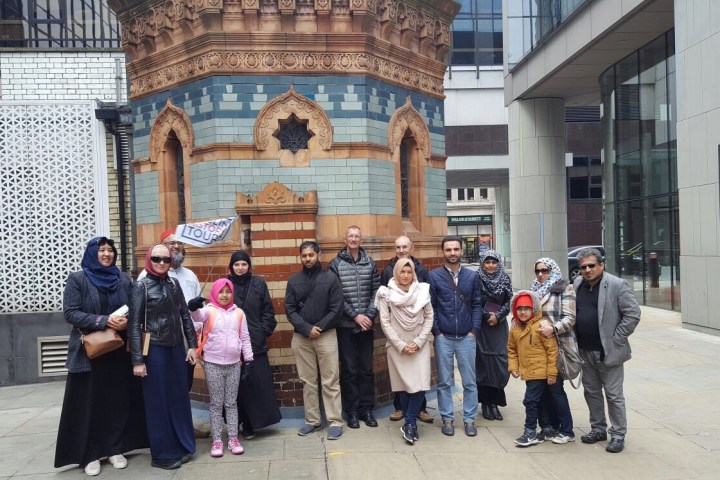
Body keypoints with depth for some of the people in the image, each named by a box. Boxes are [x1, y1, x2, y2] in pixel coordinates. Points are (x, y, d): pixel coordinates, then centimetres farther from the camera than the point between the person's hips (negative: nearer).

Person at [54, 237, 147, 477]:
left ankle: (115, 448, 20)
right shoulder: (77, 279, -3)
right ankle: (89, 454, 15)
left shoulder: (124, 279, 7)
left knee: (118, 401, 7)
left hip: (119, 351, 3)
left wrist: (127, 321, -14)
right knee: (89, 403, 3)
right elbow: (70, 313, -11)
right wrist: (104, 321, -21)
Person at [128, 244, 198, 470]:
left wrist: (192, 345, 6)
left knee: (179, 397, 12)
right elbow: (134, 325, -10)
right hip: (154, 350, -5)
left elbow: (185, 316, 11)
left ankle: (183, 446, 27)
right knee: (158, 401, 5)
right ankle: (163, 454, 18)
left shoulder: (174, 284, 7)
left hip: (176, 348, 5)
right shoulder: (141, 286, -7)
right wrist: (138, 360, -13)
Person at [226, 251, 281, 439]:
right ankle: (240, 423, 17)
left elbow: (268, 310, 7)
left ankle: (251, 423, 16)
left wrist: (265, 330, -2)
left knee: (258, 383, 2)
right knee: (237, 385, 5)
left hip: (256, 342, 1)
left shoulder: (259, 284, 3)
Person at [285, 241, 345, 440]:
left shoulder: (330, 278, -2)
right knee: (308, 381, 11)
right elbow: (290, 310, 0)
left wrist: (319, 328, -12)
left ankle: (335, 422, 8)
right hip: (301, 337, 3)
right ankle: (312, 420, 21)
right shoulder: (294, 281, 5)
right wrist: (306, 328, -13)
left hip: (326, 335, -2)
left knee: (330, 381, 1)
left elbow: (337, 309, -6)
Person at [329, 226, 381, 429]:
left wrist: (369, 315, -9)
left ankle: (367, 408, 20)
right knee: (349, 369, 5)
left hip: (366, 324, 2)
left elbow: (376, 291, 3)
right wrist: (355, 315, -13)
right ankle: (352, 411, 16)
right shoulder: (336, 264, -2)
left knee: (366, 368, 9)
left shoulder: (370, 262, 6)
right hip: (346, 325, -2)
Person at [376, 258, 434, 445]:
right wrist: (401, 345, -10)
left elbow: (429, 318, 2)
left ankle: (409, 424, 5)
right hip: (397, 347, -1)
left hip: (419, 346, 1)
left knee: (420, 385, -9)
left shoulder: (422, 291, 0)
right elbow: (385, 322, -5)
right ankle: (412, 423, 20)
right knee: (405, 386, 3)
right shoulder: (387, 294, -4)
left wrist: (418, 342, -6)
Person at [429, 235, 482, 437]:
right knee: (444, 381, 8)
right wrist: (436, 331, -7)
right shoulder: (434, 276, -3)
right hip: (443, 337, -1)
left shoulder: (472, 276, 4)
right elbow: (430, 306, -3)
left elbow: (477, 304, 4)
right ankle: (447, 419, 20)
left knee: (470, 381, 7)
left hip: (467, 337, 2)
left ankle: (469, 419, 20)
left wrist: (474, 330, -4)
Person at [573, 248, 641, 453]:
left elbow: (633, 314, -13)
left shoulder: (617, 285, -12)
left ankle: (618, 435, 17)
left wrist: (615, 339, -12)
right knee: (591, 392, 16)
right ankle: (598, 429, 30)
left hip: (609, 351, -6)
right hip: (586, 352, 6)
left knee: (614, 395, 4)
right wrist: (577, 342, 8)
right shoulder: (578, 284, 6)